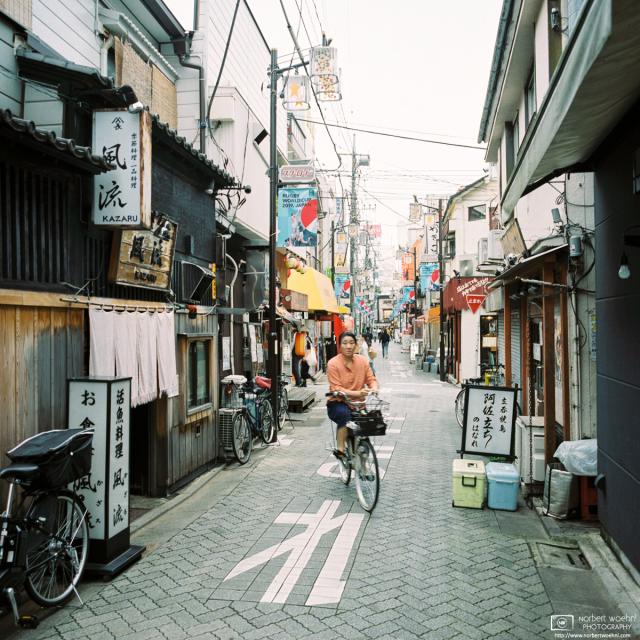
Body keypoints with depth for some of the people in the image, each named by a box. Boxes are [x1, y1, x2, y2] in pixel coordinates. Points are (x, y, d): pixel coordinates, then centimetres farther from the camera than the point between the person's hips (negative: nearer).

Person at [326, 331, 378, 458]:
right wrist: (357, 393, -29)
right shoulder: (333, 363, -9)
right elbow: (336, 389, -16)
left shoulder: (362, 361, 4)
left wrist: (374, 388, -20)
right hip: (337, 403, -4)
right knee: (344, 414, -35)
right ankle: (340, 449, -23)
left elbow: (371, 379, 5)